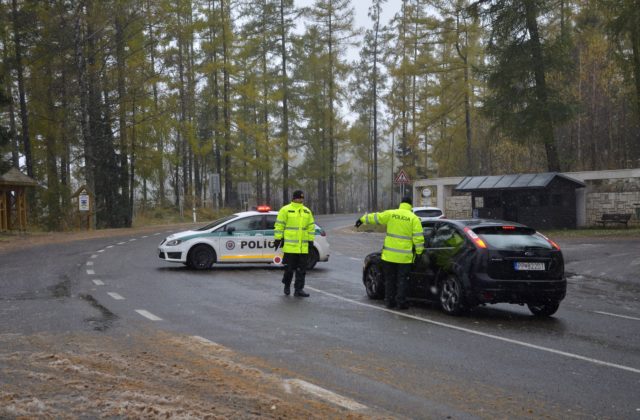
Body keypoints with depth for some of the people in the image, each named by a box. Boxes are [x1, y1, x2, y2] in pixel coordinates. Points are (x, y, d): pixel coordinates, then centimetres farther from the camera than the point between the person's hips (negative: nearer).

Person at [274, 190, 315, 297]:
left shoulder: (307, 211, 12)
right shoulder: (285, 210, -3)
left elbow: (311, 226, 15)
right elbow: (279, 225, -3)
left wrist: (310, 240, 9)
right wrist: (277, 239, -6)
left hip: (303, 247, 5)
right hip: (289, 246, -5)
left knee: (302, 269, 3)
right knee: (289, 268, 1)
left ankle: (298, 289, 7)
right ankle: (287, 285, 24)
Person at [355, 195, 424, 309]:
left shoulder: (390, 214, -1)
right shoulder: (414, 218, -5)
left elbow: (375, 217, 8)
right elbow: (418, 237, -7)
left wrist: (362, 219, 23)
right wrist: (419, 252, 3)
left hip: (389, 254, 2)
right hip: (404, 256, -2)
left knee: (389, 279, 13)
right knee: (402, 279, 7)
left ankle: (389, 301, 17)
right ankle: (401, 302, 7)